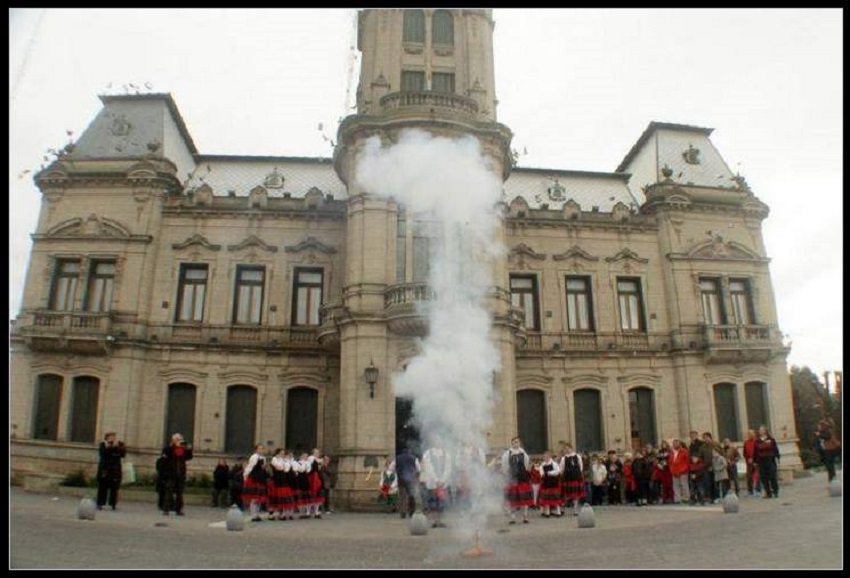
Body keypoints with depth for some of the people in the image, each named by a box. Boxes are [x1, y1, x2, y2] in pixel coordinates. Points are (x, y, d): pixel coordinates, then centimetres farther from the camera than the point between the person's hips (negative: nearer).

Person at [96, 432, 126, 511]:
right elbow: (101, 454, -10)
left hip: (115, 469, 1)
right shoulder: (103, 444, 4)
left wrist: (117, 446, -14)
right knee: (102, 487, -1)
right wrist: (107, 446, -18)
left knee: (114, 488, -1)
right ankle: (100, 504, 5)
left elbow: (123, 454, -6)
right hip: (104, 469, -1)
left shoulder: (119, 444, 6)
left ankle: (113, 504, 4)